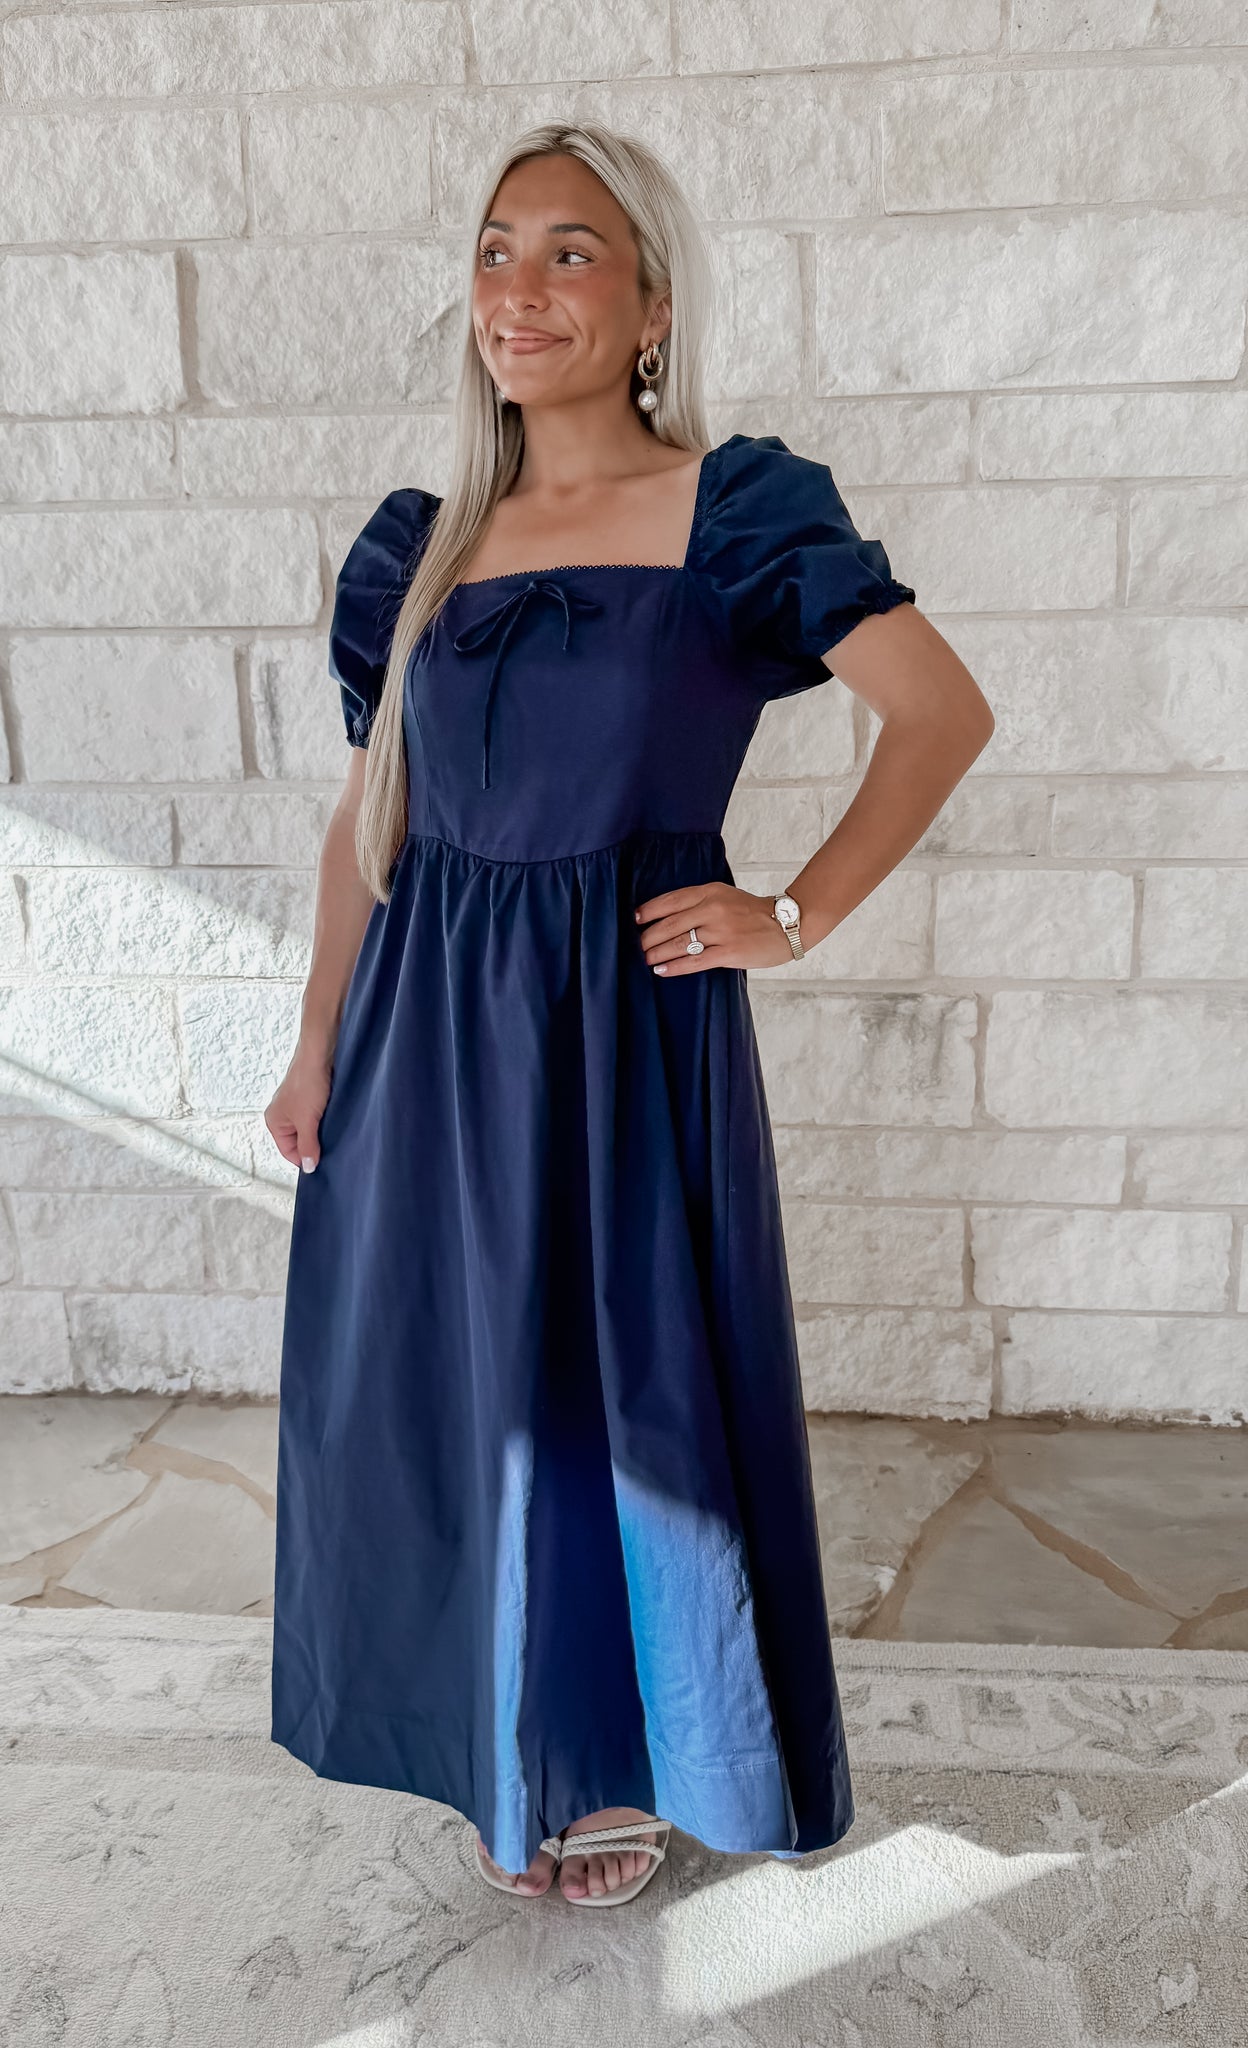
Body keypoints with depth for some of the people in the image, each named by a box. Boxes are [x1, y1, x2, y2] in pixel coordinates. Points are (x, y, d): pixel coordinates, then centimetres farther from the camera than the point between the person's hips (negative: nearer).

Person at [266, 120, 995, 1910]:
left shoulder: (737, 511, -4)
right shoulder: (424, 545, 8)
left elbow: (946, 714, -5)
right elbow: (369, 818, 11)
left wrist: (794, 919, -10)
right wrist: (318, 1045, 9)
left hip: (632, 1026, -4)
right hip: (434, 1026, 4)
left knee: (631, 1395, 8)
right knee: (452, 1393, 14)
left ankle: (629, 1765, 36)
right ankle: (509, 1756, 40)